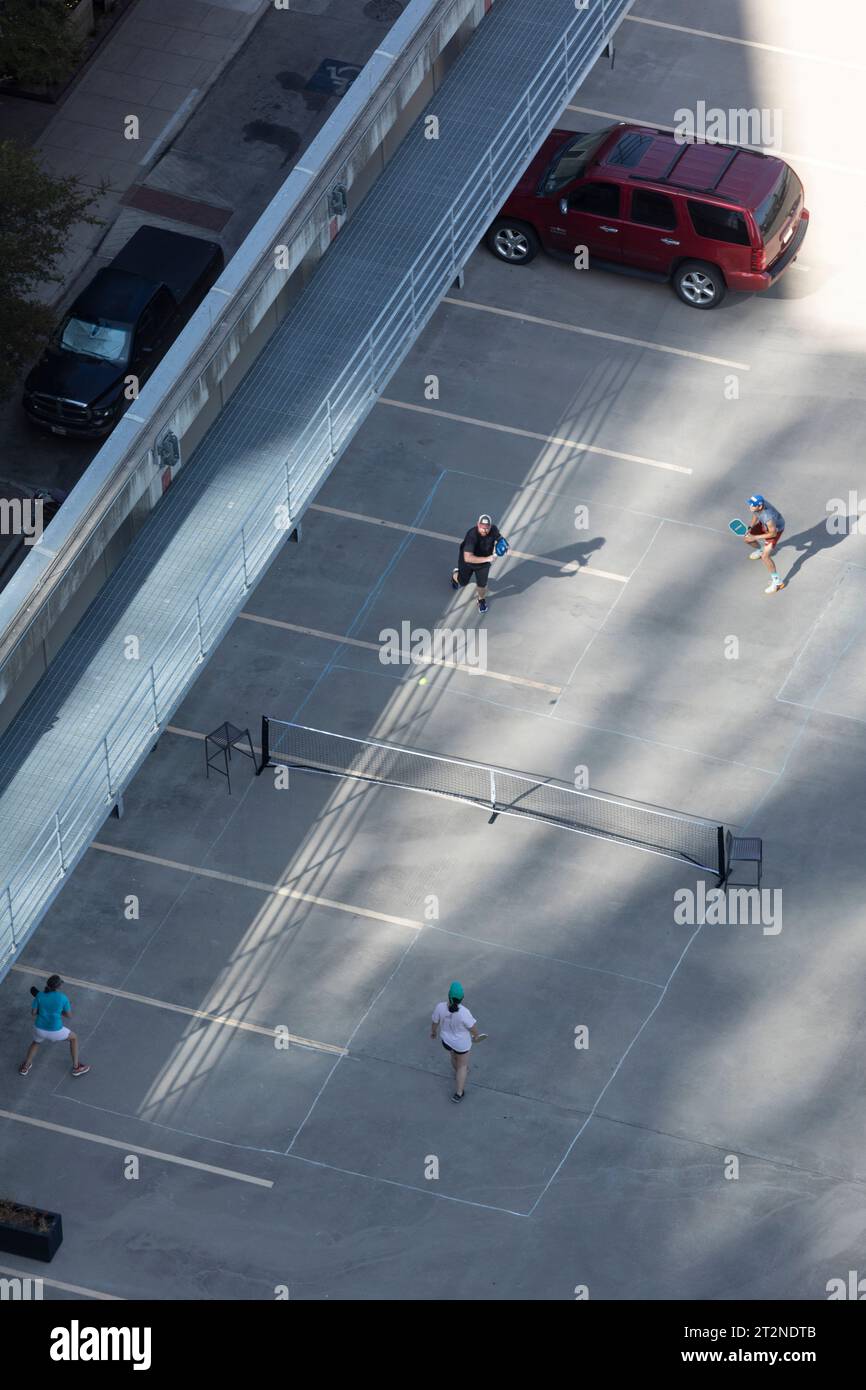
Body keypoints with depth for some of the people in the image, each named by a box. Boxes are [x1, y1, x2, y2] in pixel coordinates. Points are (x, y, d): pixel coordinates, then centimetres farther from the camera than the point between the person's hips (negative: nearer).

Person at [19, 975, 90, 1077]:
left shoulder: (39, 995, -11)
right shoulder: (63, 998, -16)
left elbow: (34, 1013, -2)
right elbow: (68, 1015, -3)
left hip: (40, 1028, 3)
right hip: (55, 1031, -2)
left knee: (36, 1042, 39)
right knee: (73, 1038, 28)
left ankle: (25, 1067, 43)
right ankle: (76, 1067, 34)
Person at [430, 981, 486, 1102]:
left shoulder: (440, 1007, -28)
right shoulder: (464, 1013, -38)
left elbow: (435, 1022, -10)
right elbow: (473, 1027, -22)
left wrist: (433, 1031, 12)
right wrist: (476, 1035, 2)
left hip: (446, 1040, 3)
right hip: (461, 1043, -3)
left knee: (454, 1054, 36)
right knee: (462, 1065, 22)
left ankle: (458, 1073, 64)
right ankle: (459, 1093, 31)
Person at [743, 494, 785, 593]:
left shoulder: (768, 517, -46)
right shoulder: (756, 503, -26)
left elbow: (773, 533, -27)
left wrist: (755, 537, -26)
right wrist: (750, 528, -10)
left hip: (776, 529, -7)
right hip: (764, 525, 7)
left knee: (765, 556, -13)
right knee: (747, 539, 17)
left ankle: (777, 581, 4)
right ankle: (760, 550, 51)